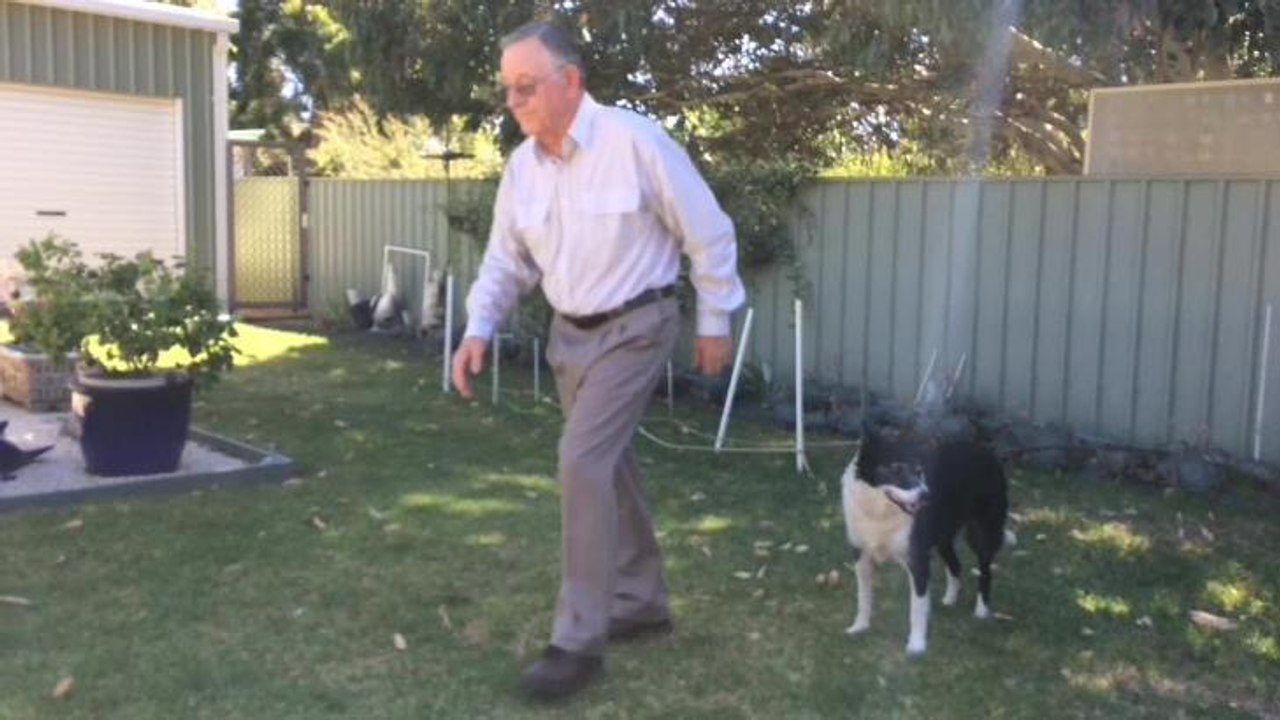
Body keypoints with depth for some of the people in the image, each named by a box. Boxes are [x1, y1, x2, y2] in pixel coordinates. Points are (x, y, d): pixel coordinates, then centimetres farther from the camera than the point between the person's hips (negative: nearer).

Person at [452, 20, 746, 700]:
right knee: (608, 464, 15)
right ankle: (642, 602, 32)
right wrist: (478, 330, -7)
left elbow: (709, 234, -11)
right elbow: (506, 261, 8)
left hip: (634, 328, -7)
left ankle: (579, 639, -6)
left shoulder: (635, 141, -19)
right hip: (570, 332, 7)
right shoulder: (521, 165, 0)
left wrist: (715, 321, -5)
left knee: (583, 461, -16)